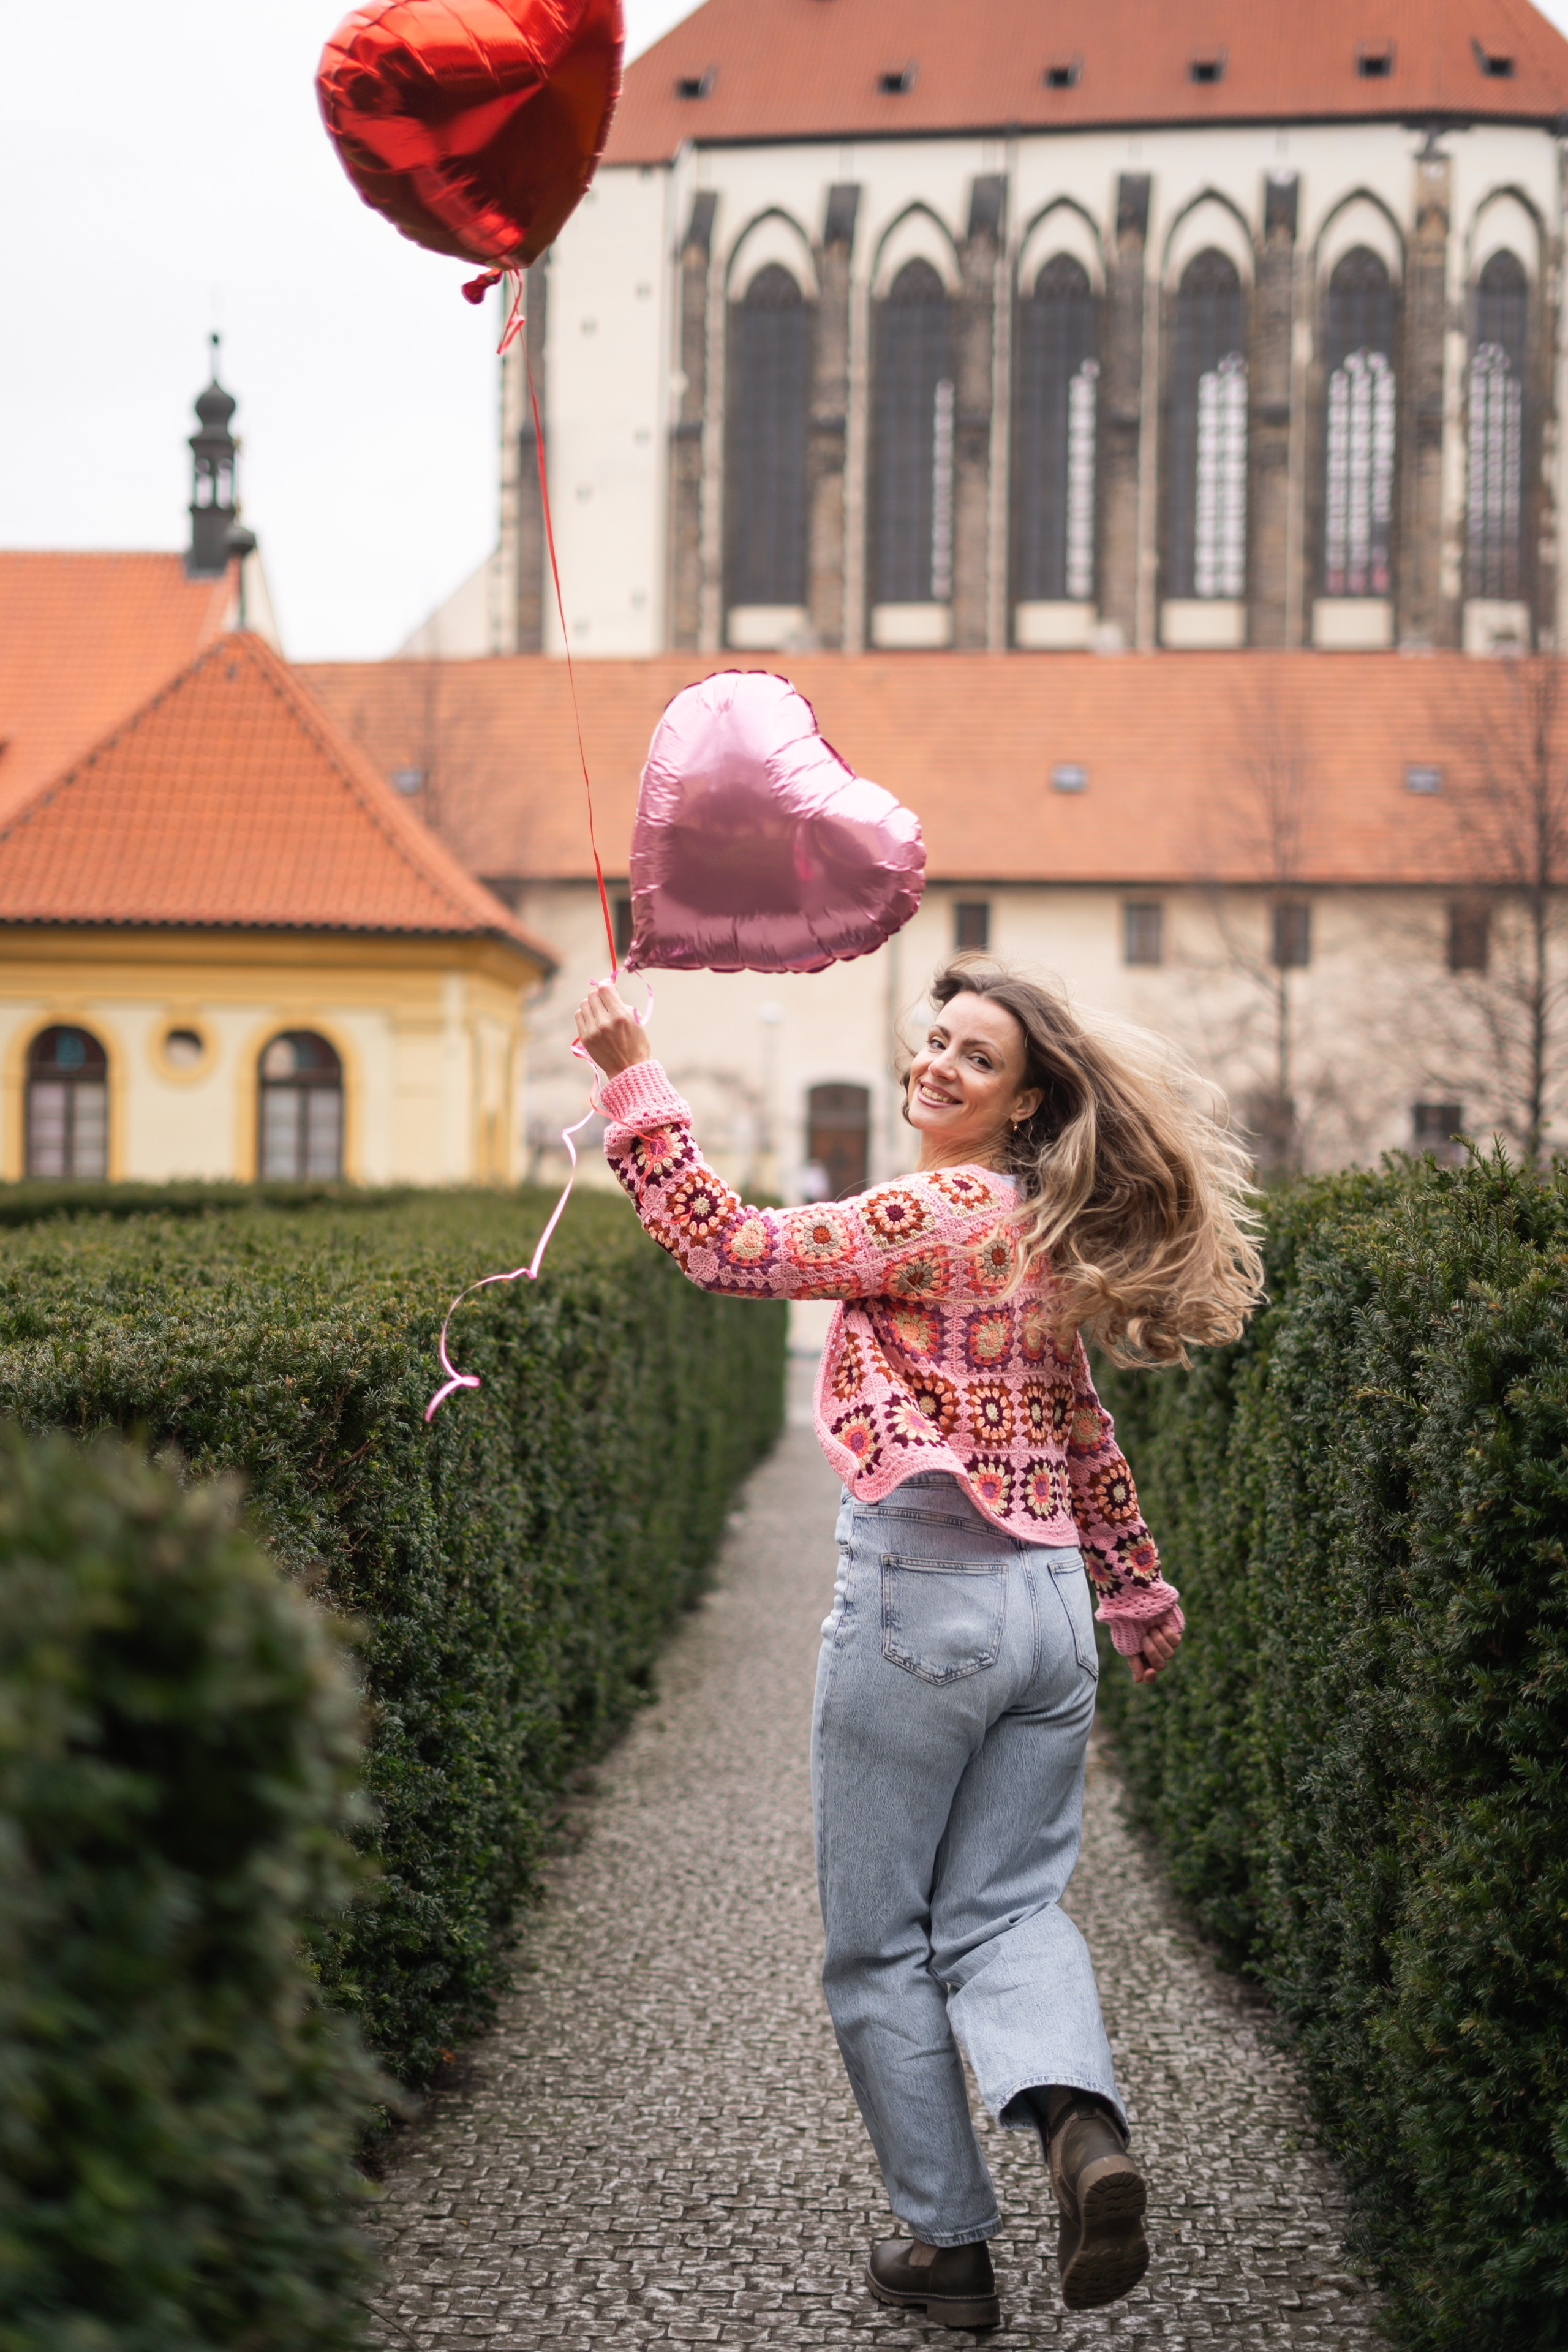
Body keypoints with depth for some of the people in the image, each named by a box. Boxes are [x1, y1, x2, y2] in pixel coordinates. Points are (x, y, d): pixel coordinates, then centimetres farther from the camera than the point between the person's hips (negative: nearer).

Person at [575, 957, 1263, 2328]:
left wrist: (633, 1080, -18)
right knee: (1007, 1908, 11)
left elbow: (733, 1250, -19)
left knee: (882, 1945, 6)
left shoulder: (936, 1214, -12)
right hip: (1051, 1606, 8)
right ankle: (1082, 2120, -17)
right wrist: (1140, 1597, 33)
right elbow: (1086, 1441, 23)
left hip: (924, 1599, -8)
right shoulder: (1043, 1236, 14)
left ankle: (949, 2242, 10)